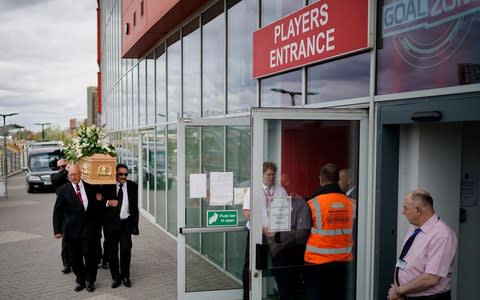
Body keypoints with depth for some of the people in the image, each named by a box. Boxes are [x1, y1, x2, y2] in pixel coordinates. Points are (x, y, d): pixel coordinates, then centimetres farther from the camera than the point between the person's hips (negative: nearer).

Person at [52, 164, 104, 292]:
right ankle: (80, 280, 26)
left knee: (90, 255, 0)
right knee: (75, 257, 9)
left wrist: (99, 200, -5)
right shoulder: (63, 190, -2)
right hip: (72, 229, 0)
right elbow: (57, 212, 0)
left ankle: (90, 281, 19)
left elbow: (96, 208, 17)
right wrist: (57, 230, -2)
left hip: (88, 228, 0)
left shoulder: (90, 187, 3)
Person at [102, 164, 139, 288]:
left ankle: (125, 276, 14)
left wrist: (135, 225, 1)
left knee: (126, 250, -5)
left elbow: (135, 206, 4)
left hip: (126, 223, 0)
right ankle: (115, 277, 23)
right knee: (111, 251, 7)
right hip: (111, 223, 0)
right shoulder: (108, 186, -2)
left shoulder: (132, 186, 2)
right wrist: (108, 202, -20)